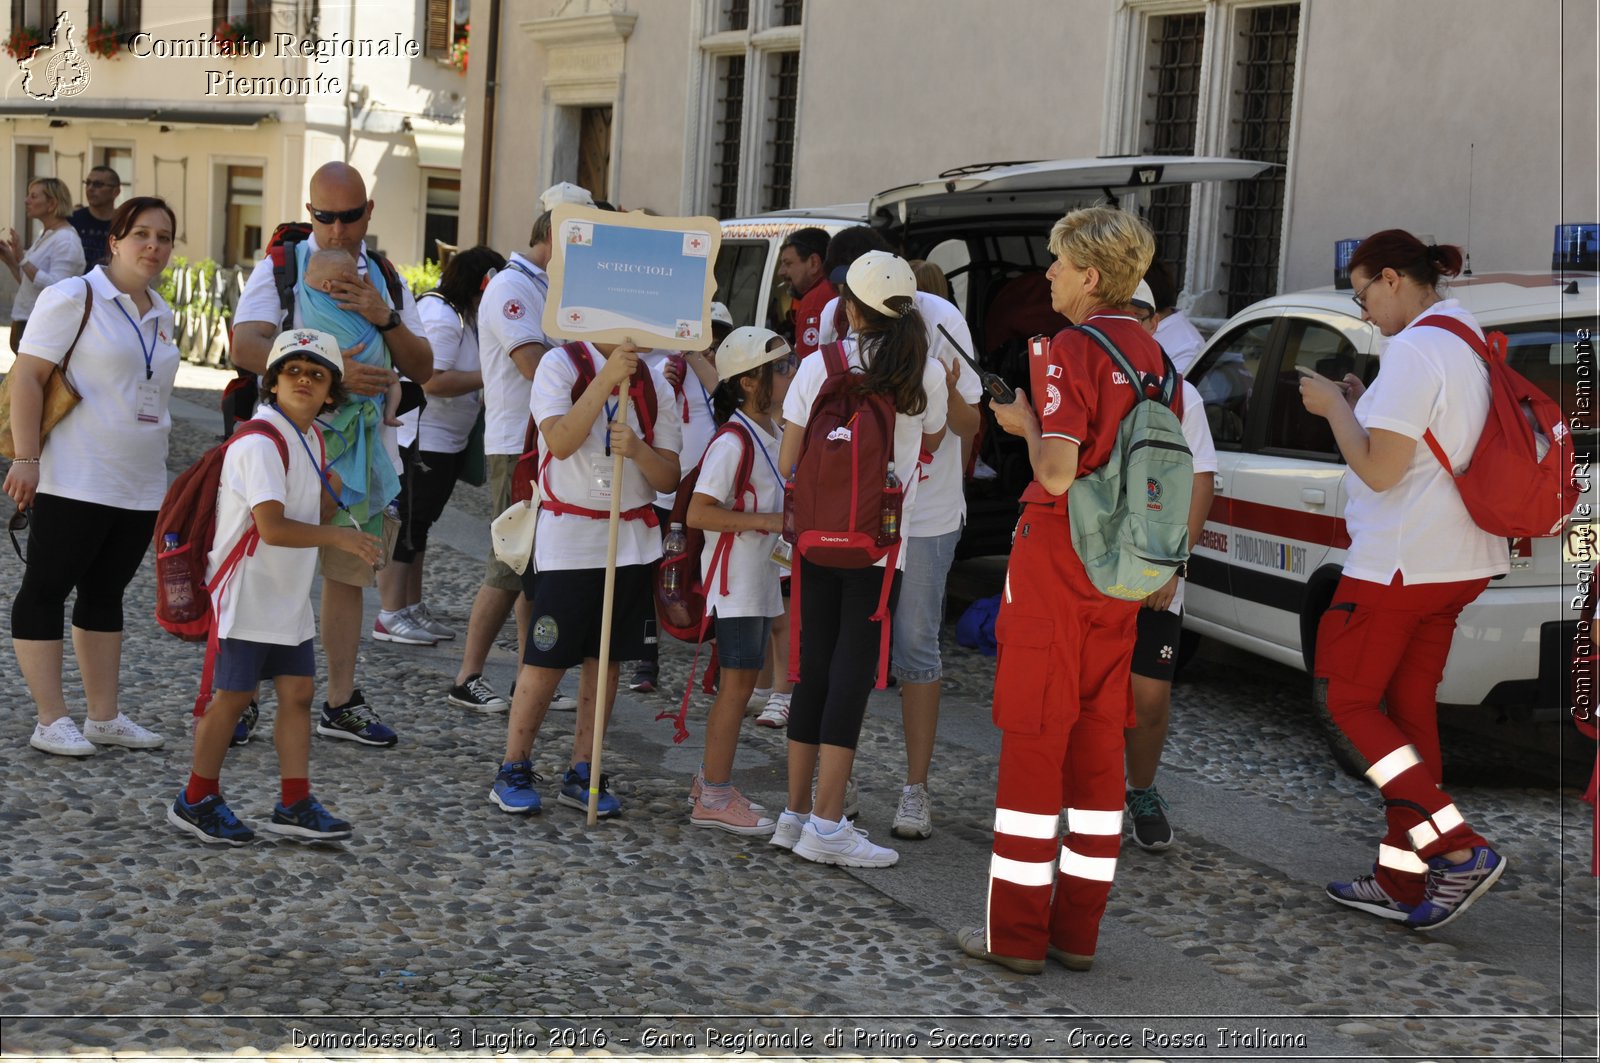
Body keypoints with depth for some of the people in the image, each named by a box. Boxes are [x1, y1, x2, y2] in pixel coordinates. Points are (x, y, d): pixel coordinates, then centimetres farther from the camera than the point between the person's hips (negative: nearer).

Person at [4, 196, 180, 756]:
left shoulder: (161, 314, 13)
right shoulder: (73, 297, -8)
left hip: (141, 488, 7)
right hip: (75, 483, -7)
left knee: (105, 594, 13)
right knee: (45, 590, -1)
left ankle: (104, 716, 18)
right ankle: (51, 721, 3)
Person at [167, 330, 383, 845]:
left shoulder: (311, 438, 9)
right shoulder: (260, 442, -19)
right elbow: (273, 527, -25)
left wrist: (332, 498, -4)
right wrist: (340, 537, -20)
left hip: (290, 595, 8)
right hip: (246, 592, -8)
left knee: (298, 691, 7)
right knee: (233, 696, 0)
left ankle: (294, 803, 13)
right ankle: (197, 802, 15)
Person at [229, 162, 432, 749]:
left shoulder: (385, 278, 13)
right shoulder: (280, 267, -2)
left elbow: (422, 369, 8)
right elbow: (245, 348, -17)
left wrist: (386, 320, -10)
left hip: (362, 446, 5)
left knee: (348, 572, 11)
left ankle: (341, 701, 20)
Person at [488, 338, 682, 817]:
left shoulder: (655, 384, 6)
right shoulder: (560, 365, -5)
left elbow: (669, 478, 3)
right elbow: (561, 442, -21)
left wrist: (637, 449, -18)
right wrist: (607, 378, -24)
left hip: (631, 540, 4)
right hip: (566, 539, -4)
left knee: (606, 661, 7)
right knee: (546, 662, -3)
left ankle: (582, 773, 17)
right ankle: (512, 770, 11)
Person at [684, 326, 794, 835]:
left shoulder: (771, 434, 10)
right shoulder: (733, 442, -18)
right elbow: (698, 512, -24)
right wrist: (766, 521, -24)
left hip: (761, 575, 9)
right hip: (734, 575, -9)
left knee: (741, 680, 13)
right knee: (738, 681, -6)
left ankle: (712, 779, 23)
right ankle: (713, 798, 0)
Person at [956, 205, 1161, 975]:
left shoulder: (1070, 350, -14)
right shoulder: (1151, 355, 9)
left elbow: (1057, 473, -22)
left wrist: (1026, 423, -4)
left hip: (1056, 557, -7)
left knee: (1033, 738, 0)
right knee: (1099, 740, 11)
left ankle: (1015, 931, 5)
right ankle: (1077, 929, 17)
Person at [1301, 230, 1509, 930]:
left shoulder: (1415, 349, -18)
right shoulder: (1472, 342, 12)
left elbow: (1379, 470, -21)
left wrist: (1333, 406, -8)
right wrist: (1361, 406, 13)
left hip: (1398, 563, -9)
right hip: (1457, 561, 9)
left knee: (1351, 702, 3)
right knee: (1408, 711, 13)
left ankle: (1460, 850, -6)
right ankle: (1402, 883, 16)